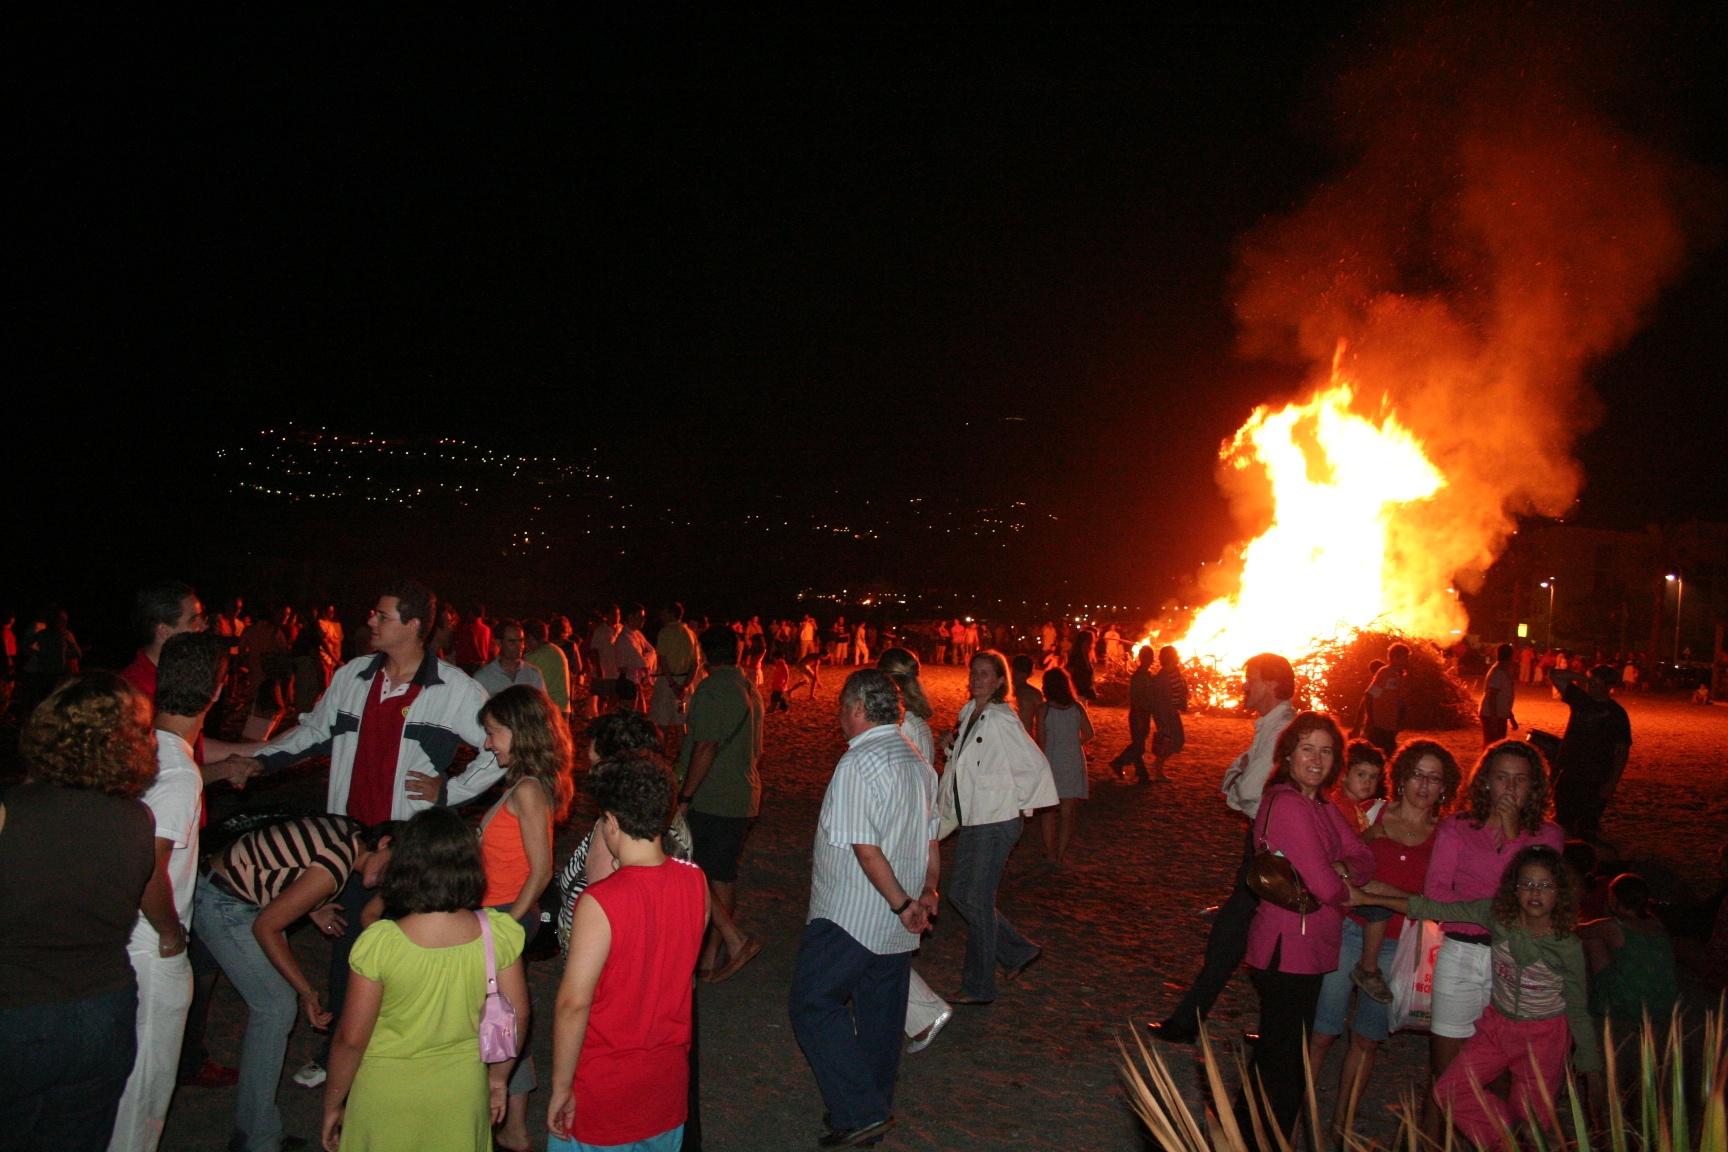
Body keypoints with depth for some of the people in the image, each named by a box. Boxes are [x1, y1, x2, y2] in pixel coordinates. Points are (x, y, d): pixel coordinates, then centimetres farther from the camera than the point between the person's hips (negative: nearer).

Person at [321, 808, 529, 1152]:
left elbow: (351, 1039, -14)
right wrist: (497, 1077, 13)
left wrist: (332, 1105, 3)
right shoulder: (498, 933, -15)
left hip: (387, 1100, -2)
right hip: (465, 1092, 2)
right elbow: (517, 1017, -4)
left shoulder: (378, 943, -22)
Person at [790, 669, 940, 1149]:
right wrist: (927, 893, 10)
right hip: (897, 925, 9)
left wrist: (903, 905, -16)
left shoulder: (857, 764, -20)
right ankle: (876, 1110, 28)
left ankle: (859, 1113, -2)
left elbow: (867, 849, -23)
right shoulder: (917, 762, 9)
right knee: (880, 1011, 17)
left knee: (813, 1005, 0)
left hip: (850, 915, -9)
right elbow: (932, 841, 13)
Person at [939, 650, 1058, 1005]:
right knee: (958, 893, 13)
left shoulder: (1001, 719, -17)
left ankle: (978, 987, 13)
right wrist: (953, 744, 1)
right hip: (972, 819, 9)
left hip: (996, 822, -9)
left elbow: (1036, 765, -16)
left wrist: (1021, 805, -7)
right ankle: (1018, 952, 29)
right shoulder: (968, 714, 9)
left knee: (978, 900, -1)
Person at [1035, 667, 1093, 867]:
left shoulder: (1044, 709, -8)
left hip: (1051, 762, -2)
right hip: (1074, 763, 2)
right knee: (1067, 813, 7)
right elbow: (1089, 733, 3)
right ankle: (1061, 855, 7)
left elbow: (1042, 740, -8)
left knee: (1048, 811, 12)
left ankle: (1050, 853, 10)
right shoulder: (1077, 707, 0)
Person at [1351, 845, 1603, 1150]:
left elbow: (1578, 1009, -5)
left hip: (1544, 1037, -3)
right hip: (1496, 1025, 3)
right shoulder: (1498, 914, -14)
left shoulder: (1568, 947, -17)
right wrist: (1368, 899, -23)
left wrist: (1592, 1070, -1)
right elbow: (1436, 909, -17)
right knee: (1447, 1093, -3)